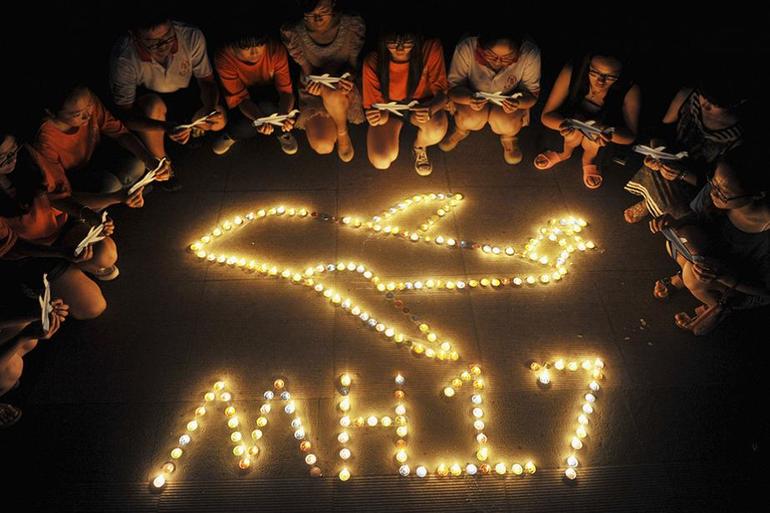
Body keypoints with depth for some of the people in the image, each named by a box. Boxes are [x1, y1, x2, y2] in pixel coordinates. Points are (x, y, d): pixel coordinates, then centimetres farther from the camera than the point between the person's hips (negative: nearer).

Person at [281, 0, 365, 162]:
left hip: (343, 89, 0)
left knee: (333, 95, -41)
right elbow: (306, 69, -3)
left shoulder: (353, 25, -15)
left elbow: (353, 62, -3)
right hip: (314, 91, 0)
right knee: (323, 146, -27)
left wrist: (350, 76, -26)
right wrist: (312, 81, -27)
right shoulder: (293, 33, -16)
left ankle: (343, 133, -6)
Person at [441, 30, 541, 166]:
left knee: (507, 125, -29)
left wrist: (518, 102, -41)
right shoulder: (465, 49, -31)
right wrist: (468, 99, -45)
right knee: (471, 119, -29)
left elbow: (532, 93, -16)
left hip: (508, 102, 0)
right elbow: (453, 86, -21)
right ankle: (461, 129, 10)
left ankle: (509, 137, 11)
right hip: (473, 97, 0)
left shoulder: (530, 54, -29)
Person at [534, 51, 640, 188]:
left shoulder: (630, 91, -33)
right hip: (572, 118, 0)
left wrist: (609, 133, -47)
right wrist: (565, 124, -53)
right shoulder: (571, 72, -33)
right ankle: (566, 152, 5)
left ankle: (590, 159, 8)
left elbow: (630, 135, -23)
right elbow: (546, 115, -29)